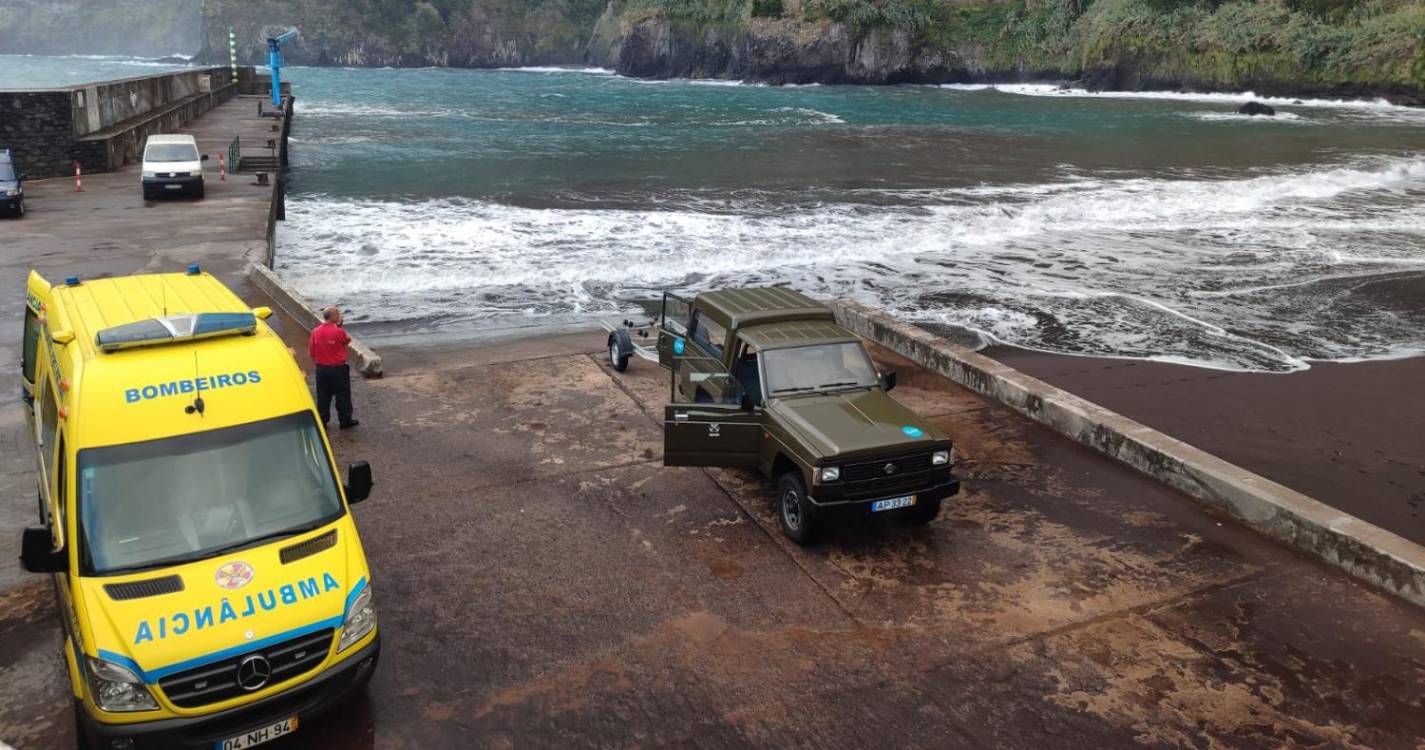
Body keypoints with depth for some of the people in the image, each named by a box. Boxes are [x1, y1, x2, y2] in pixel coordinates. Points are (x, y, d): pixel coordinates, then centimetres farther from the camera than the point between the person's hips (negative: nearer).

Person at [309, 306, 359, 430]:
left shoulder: (315, 331, -3)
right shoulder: (338, 332, -18)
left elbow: (311, 352, 4)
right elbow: (348, 340, 3)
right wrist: (339, 326, 3)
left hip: (321, 369, 5)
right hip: (338, 369, -4)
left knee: (323, 396, 14)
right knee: (342, 396, 9)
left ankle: (322, 421, 21)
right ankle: (345, 420, 16)